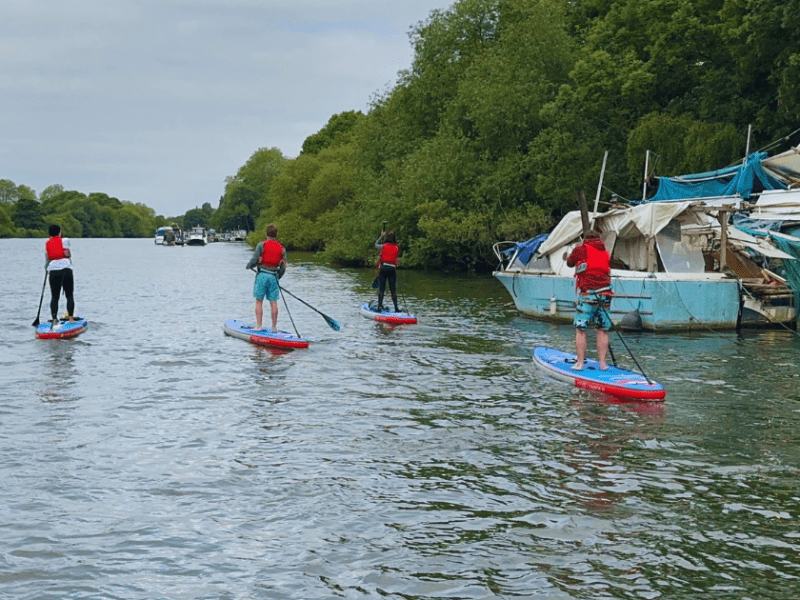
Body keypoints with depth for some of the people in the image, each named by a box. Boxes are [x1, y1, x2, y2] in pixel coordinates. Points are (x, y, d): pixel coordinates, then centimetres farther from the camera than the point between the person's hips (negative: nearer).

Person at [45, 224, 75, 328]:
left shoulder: (47, 243, 11)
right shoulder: (64, 240, 1)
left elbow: (47, 259, 11)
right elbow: (67, 253, -8)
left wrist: (46, 269, 27)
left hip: (53, 271, 3)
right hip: (66, 269, -3)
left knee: (54, 296, 6)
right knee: (69, 295, 4)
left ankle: (54, 319, 0)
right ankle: (70, 317, -3)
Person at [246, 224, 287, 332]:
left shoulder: (261, 245, -4)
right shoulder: (282, 249, 7)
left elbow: (254, 260, -9)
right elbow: (283, 268, 8)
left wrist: (249, 265, 13)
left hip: (262, 275, -2)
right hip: (274, 276, 3)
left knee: (259, 301, 3)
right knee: (273, 302, 5)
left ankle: (259, 326, -1)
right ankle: (274, 327, 7)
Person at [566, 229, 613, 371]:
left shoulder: (580, 249, 4)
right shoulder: (605, 253, 15)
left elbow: (569, 263, 19)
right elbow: (607, 272, 16)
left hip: (587, 294, -4)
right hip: (605, 295, 4)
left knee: (580, 329, 2)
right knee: (602, 330, 8)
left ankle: (580, 363, 1)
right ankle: (602, 363, 7)